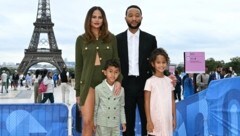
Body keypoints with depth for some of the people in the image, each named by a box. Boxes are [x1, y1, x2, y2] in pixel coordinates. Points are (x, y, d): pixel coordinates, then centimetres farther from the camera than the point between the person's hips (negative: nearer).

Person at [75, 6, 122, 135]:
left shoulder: (111, 38, 6)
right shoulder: (81, 39, 5)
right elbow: (78, 66, 6)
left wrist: (118, 80, -10)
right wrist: (77, 90, 4)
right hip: (88, 84, -1)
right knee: (88, 122, -9)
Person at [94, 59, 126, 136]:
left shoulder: (121, 90, 2)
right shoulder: (98, 88, -7)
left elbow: (121, 107, 10)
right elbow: (95, 106, 0)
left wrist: (123, 122, 9)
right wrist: (94, 123, 2)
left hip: (116, 124, 3)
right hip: (102, 124, -3)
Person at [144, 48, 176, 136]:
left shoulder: (169, 81, 6)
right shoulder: (150, 81, -6)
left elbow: (172, 101, 11)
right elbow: (147, 103, -6)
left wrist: (174, 118, 9)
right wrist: (149, 121, -9)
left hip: (167, 120, 4)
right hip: (155, 120, -4)